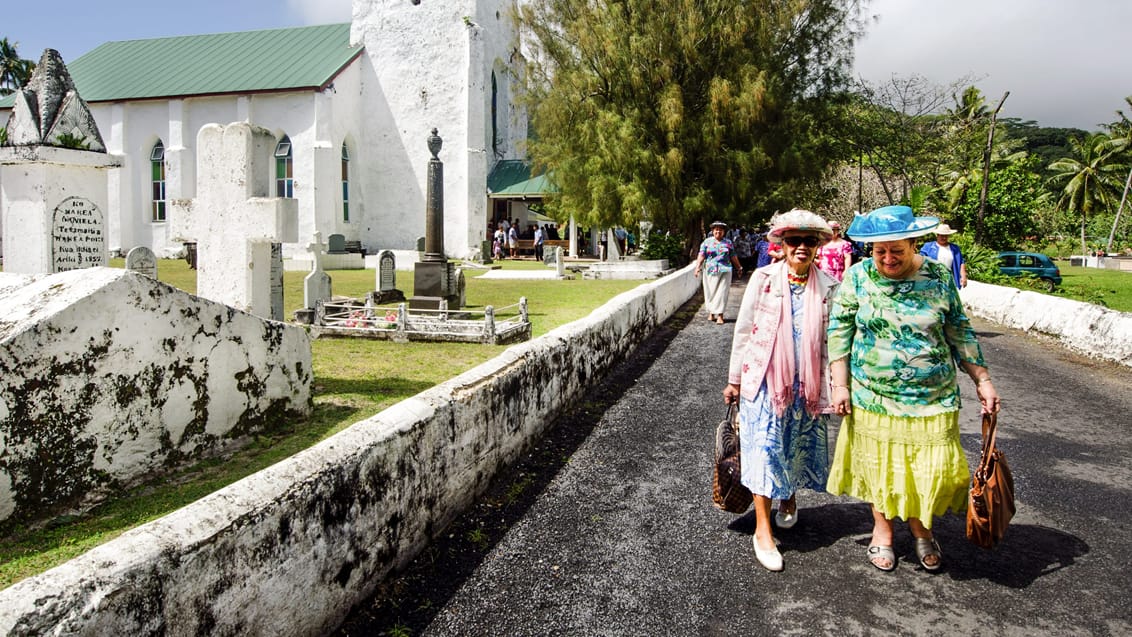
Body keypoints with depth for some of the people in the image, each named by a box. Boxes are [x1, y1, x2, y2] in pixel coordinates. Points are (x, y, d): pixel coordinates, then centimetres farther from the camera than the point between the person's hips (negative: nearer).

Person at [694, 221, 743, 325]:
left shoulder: (728, 243, 9)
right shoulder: (707, 242, 6)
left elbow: (733, 257, 14)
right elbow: (701, 256, -2)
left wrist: (739, 268, 17)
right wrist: (698, 267, -14)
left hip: (724, 271, 0)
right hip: (710, 271, 0)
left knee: (722, 292, -4)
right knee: (710, 292, 4)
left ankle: (719, 315, -2)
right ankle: (711, 313, 17)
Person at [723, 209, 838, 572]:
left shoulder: (828, 287, 0)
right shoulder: (763, 279, -5)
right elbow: (743, 331, 0)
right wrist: (734, 379, 2)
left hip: (807, 384, 2)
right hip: (764, 379, -2)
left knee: (800, 447, 15)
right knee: (765, 448, -3)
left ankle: (789, 498, 45)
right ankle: (763, 530, 6)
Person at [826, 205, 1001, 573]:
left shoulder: (939, 277, -1)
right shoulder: (858, 277, -4)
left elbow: (960, 334, 7)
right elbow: (839, 331, -2)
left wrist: (982, 378, 4)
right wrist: (840, 384, -6)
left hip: (932, 398, 1)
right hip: (872, 397, 0)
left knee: (931, 467, 4)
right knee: (878, 466, 11)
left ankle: (920, 526, 33)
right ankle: (883, 528, 35)